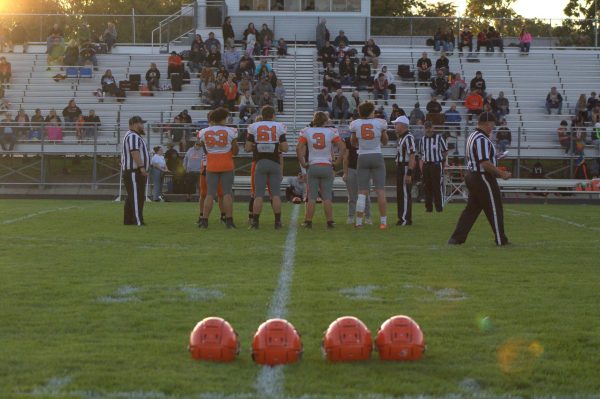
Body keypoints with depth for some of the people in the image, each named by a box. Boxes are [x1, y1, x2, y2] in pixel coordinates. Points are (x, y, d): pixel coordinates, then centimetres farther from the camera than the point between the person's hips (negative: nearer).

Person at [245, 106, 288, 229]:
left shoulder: (254, 127, 0)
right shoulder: (279, 127, 0)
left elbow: (248, 148, 0)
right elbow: (285, 148, -3)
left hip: (260, 162, 0)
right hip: (275, 163, 0)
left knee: (258, 194, 3)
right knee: (276, 193, 4)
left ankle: (255, 221, 0)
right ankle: (278, 222, 3)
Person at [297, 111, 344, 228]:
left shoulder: (306, 132, -2)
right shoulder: (331, 132, -2)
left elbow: (299, 148, -9)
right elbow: (342, 147, -6)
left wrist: (303, 163, 0)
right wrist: (337, 162, 2)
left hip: (313, 166, 0)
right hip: (327, 166, 0)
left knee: (312, 197, 6)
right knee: (327, 197, 5)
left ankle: (308, 221, 7)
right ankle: (330, 221, 5)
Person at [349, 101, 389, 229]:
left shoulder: (355, 124, -1)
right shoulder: (380, 123, -3)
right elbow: (385, 142, 10)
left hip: (363, 157, 1)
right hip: (377, 157, -1)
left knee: (362, 191, 4)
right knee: (380, 191, 1)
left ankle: (359, 222, 2)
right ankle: (383, 221, 0)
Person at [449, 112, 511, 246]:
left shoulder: (472, 136, 14)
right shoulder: (482, 139, -19)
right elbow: (485, 163, -25)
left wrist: (496, 172, 19)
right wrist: (501, 173, -17)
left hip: (472, 176, 10)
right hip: (483, 178, -10)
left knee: (472, 208, 11)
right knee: (494, 208, 1)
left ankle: (457, 238, 6)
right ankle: (500, 240, 8)